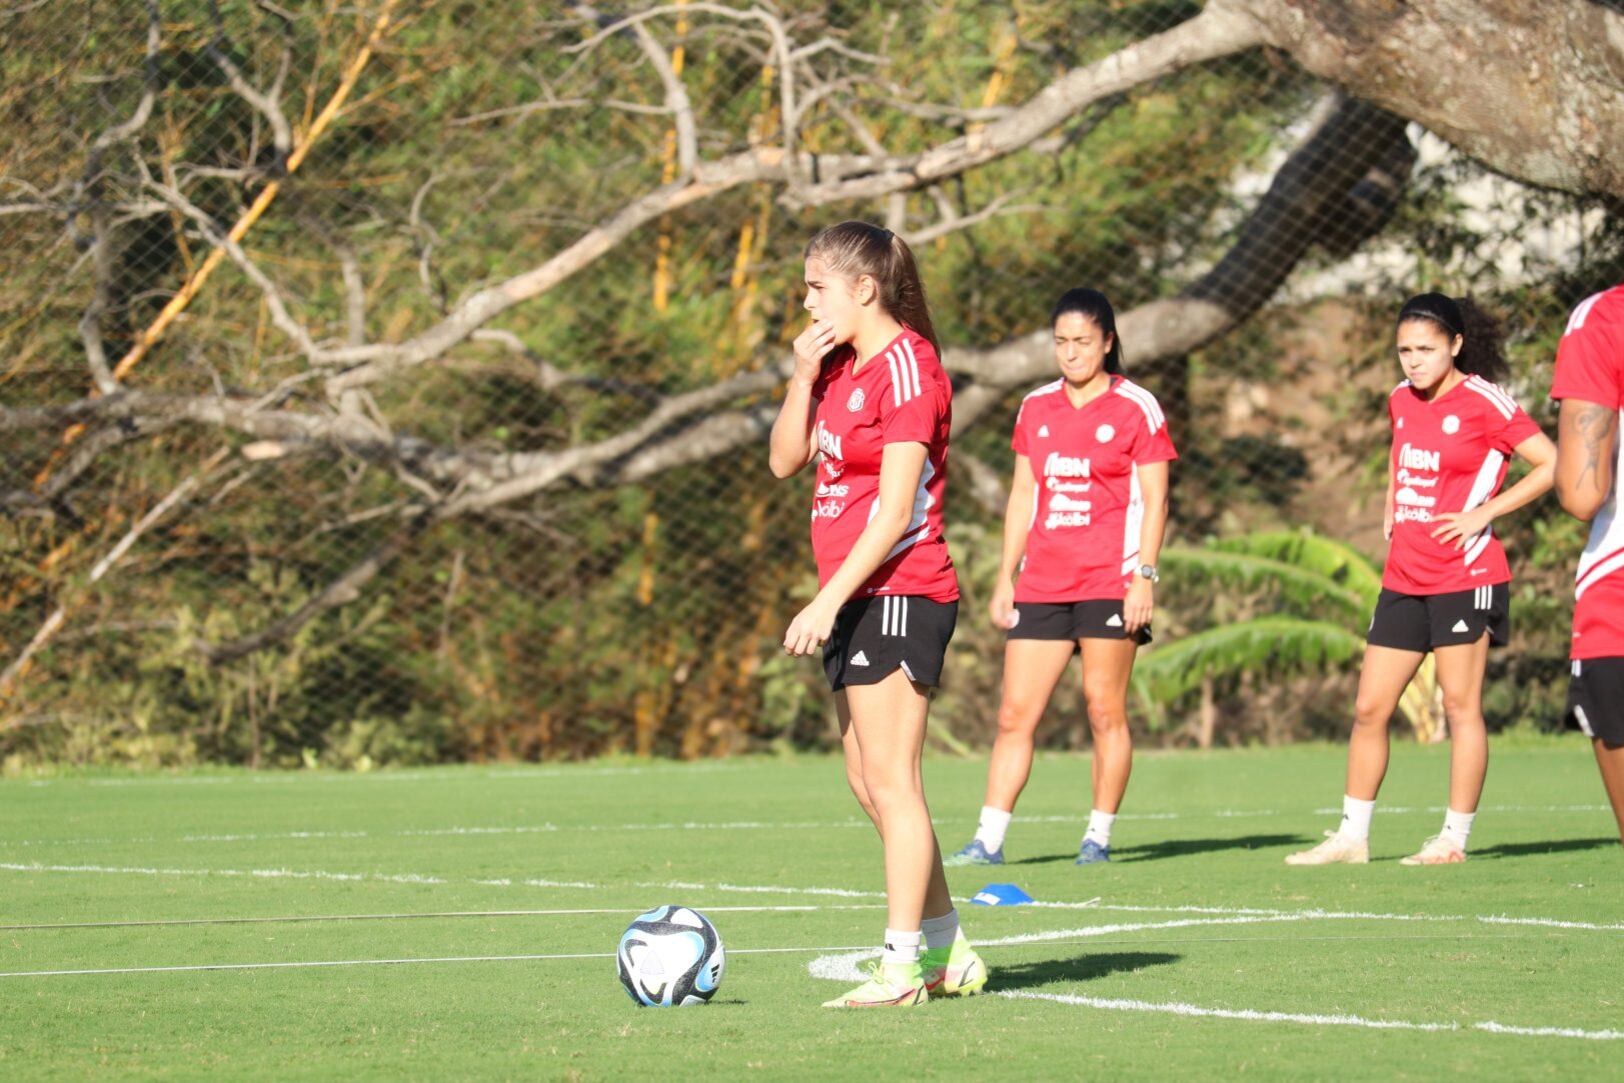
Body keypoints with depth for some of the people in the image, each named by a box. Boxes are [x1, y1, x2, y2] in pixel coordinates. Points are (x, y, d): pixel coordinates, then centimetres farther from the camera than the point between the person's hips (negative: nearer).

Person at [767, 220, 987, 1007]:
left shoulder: (905, 365, -13)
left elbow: (896, 511, -18)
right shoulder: (842, 365, 14)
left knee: (889, 780, -8)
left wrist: (827, 600, -21)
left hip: (898, 595, -10)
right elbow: (785, 461, 13)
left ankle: (902, 965, -4)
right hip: (856, 600, 10)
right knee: (869, 783, 11)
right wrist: (803, 376, -1)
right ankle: (947, 950, 18)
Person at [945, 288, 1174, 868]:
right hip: (1042, 584, 5)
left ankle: (1099, 835, 7)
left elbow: (1154, 498, -3)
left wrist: (1144, 575, -12)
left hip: (1110, 581, -5)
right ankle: (989, 840, -1)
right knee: (1014, 714, 0)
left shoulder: (1136, 408, -1)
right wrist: (1006, 576, 13)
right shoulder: (1036, 408, 13)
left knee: (1105, 710, -2)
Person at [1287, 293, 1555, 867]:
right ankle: (1352, 837, 12)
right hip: (1403, 577, 7)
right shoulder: (1402, 401, 11)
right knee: (1369, 708, 6)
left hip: (1463, 576, -7)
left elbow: (1553, 463, -13)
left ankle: (1454, 839, 4)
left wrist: (1483, 513, -15)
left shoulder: (1483, 401, -10)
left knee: (1461, 705, -2)